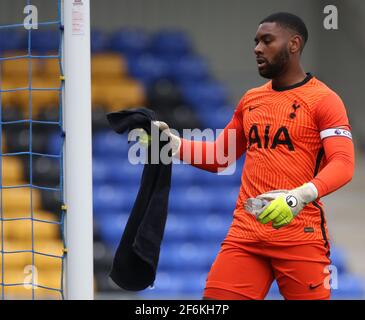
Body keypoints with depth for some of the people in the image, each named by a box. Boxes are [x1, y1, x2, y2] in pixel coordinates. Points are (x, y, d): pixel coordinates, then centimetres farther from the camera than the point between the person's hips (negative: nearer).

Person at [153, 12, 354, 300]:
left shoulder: (323, 100, -3)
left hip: (300, 237, -5)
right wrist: (173, 144, 12)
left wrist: (300, 196, -30)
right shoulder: (250, 100, 18)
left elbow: (343, 165, -14)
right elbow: (219, 157, 27)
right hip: (245, 235, 5)